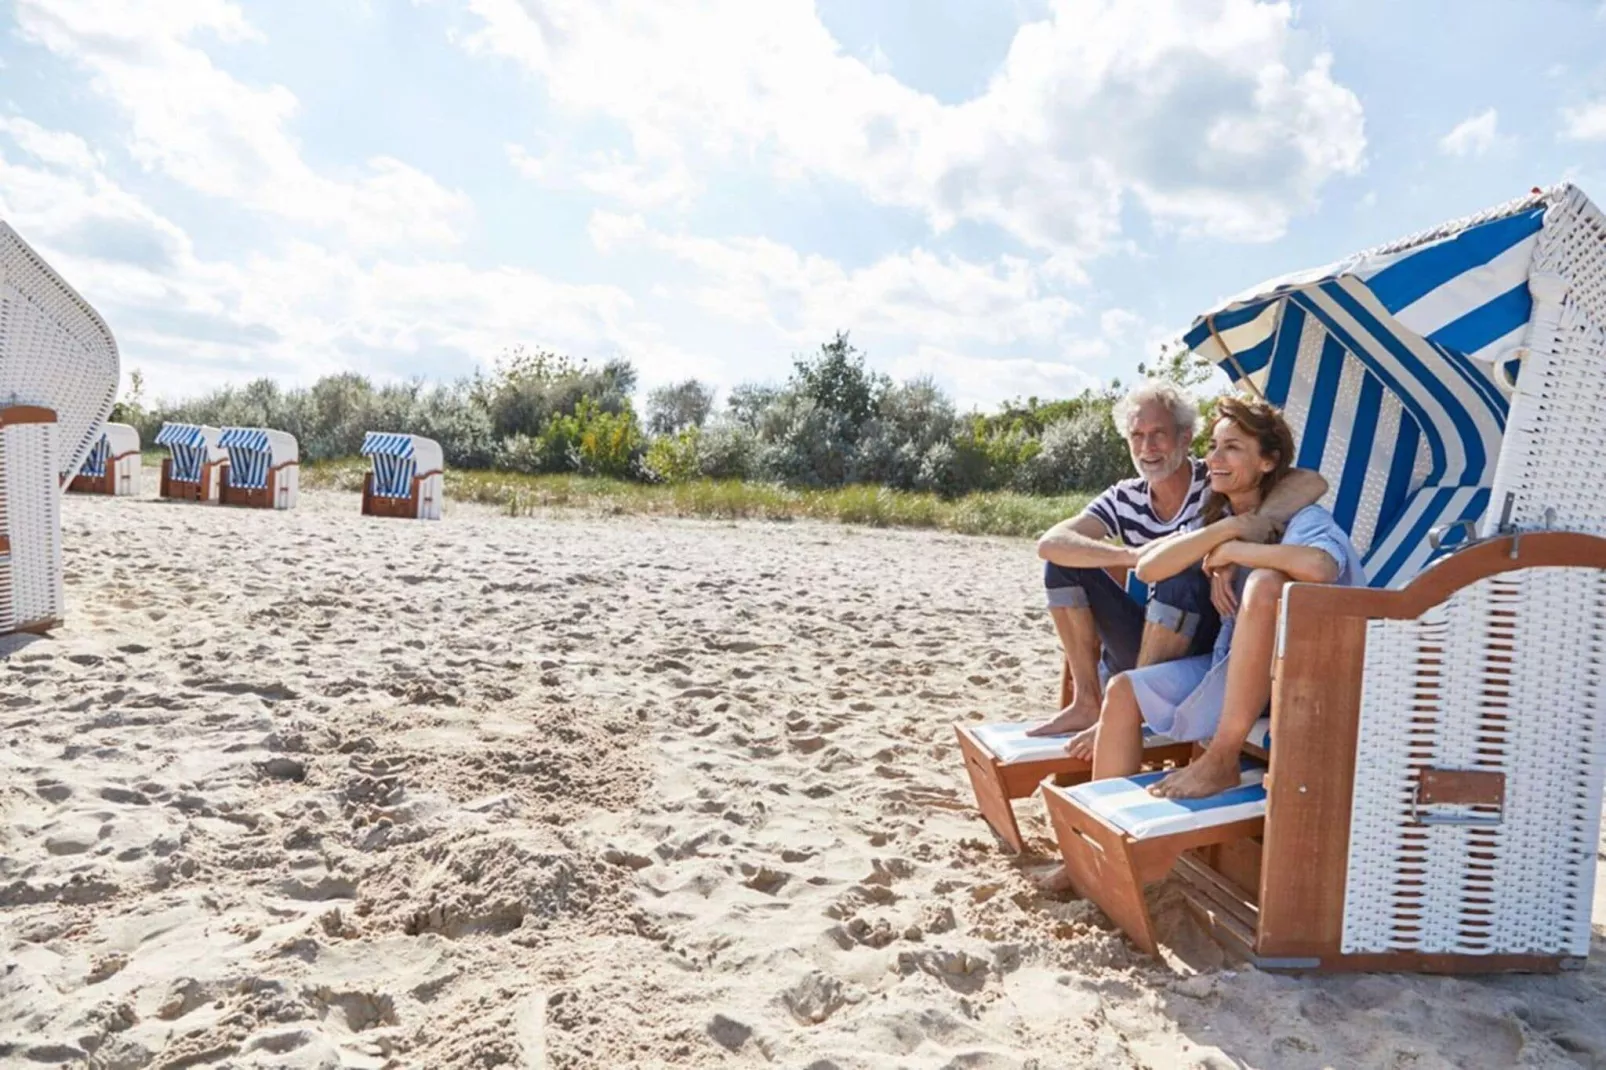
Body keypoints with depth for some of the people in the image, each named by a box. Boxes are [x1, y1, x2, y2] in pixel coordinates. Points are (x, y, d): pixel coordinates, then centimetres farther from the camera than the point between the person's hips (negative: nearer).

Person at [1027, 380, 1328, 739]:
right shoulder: (1124, 500, -1)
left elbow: (1312, 482, -29)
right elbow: (1049, 543, -15)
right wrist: (1133, 555, -30)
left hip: (1203, 649, -4)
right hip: (1146, 643, 4)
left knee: (1183, 576, -32)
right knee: (1065, 562, -7)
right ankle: (1088, 704, -5)